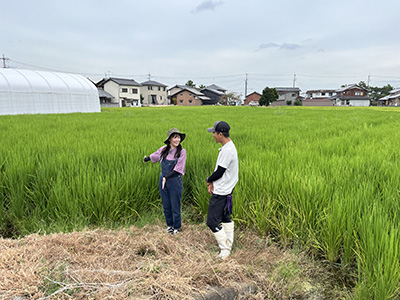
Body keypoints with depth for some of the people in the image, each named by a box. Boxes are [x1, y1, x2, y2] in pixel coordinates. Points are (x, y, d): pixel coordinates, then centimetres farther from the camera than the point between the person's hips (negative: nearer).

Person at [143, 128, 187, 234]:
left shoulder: (182, 151, -10)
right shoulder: (163, 150, 1)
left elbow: (178, 169, -16)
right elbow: (154, 156, 22)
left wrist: (166, 177, -23)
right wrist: (146, 159, 40)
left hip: (175, 181, -4)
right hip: (163, 180, 4)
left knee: (175, 206, 5)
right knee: (166, 205, 14)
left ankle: (177, 227, 26)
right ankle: (169, 225, 34)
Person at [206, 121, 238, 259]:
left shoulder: (227, 150, -24)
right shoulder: (229, 147, 9)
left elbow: (219, 172, -20)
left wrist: (209, 180, -2)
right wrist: (212, 182, 6)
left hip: (221, 193, -11)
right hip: (226, 190, 11)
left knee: (212, 222, -3)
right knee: (225, 218, 18)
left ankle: (225, 250, 9)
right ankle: (228, 247, 30)